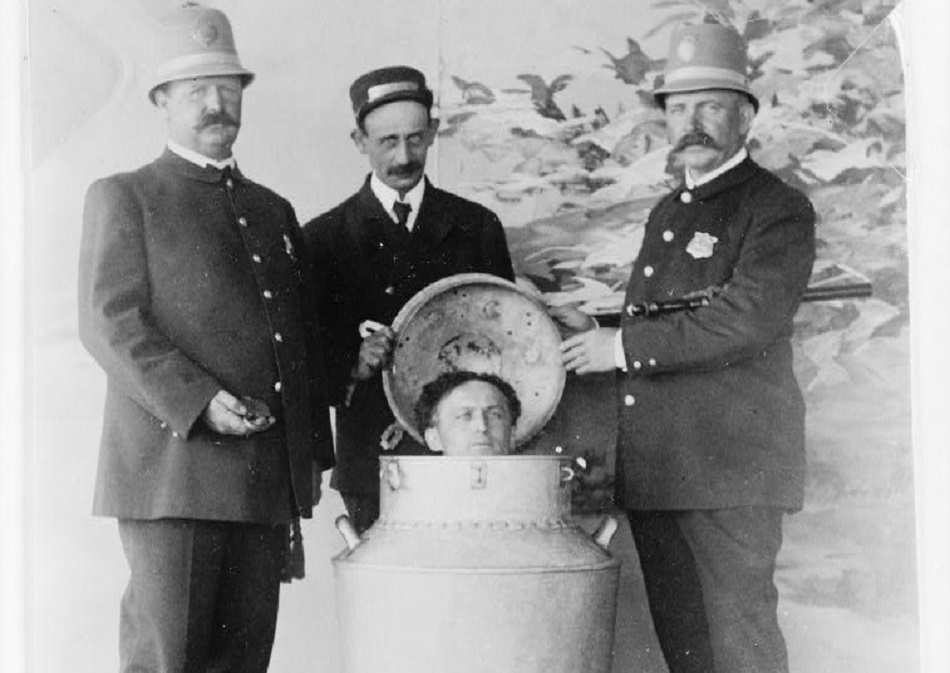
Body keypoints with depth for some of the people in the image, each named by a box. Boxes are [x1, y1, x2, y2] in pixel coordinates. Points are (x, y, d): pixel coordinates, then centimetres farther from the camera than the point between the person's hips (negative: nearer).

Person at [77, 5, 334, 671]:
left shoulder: (274, 210, 22)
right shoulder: (123, 197, 5)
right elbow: (109, 322, -6)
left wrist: (312, 455, 13)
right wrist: (200, 403, -18)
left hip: (267, 482, 5)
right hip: (171, 470, -5)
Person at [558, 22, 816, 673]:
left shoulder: (779, 208, -5)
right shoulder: (666, 213, 21)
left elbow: (746, 319, -19)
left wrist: (624, 346, -14)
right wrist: (594, 331, 8)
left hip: (731, 464, -8)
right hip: (654, 466, 8)